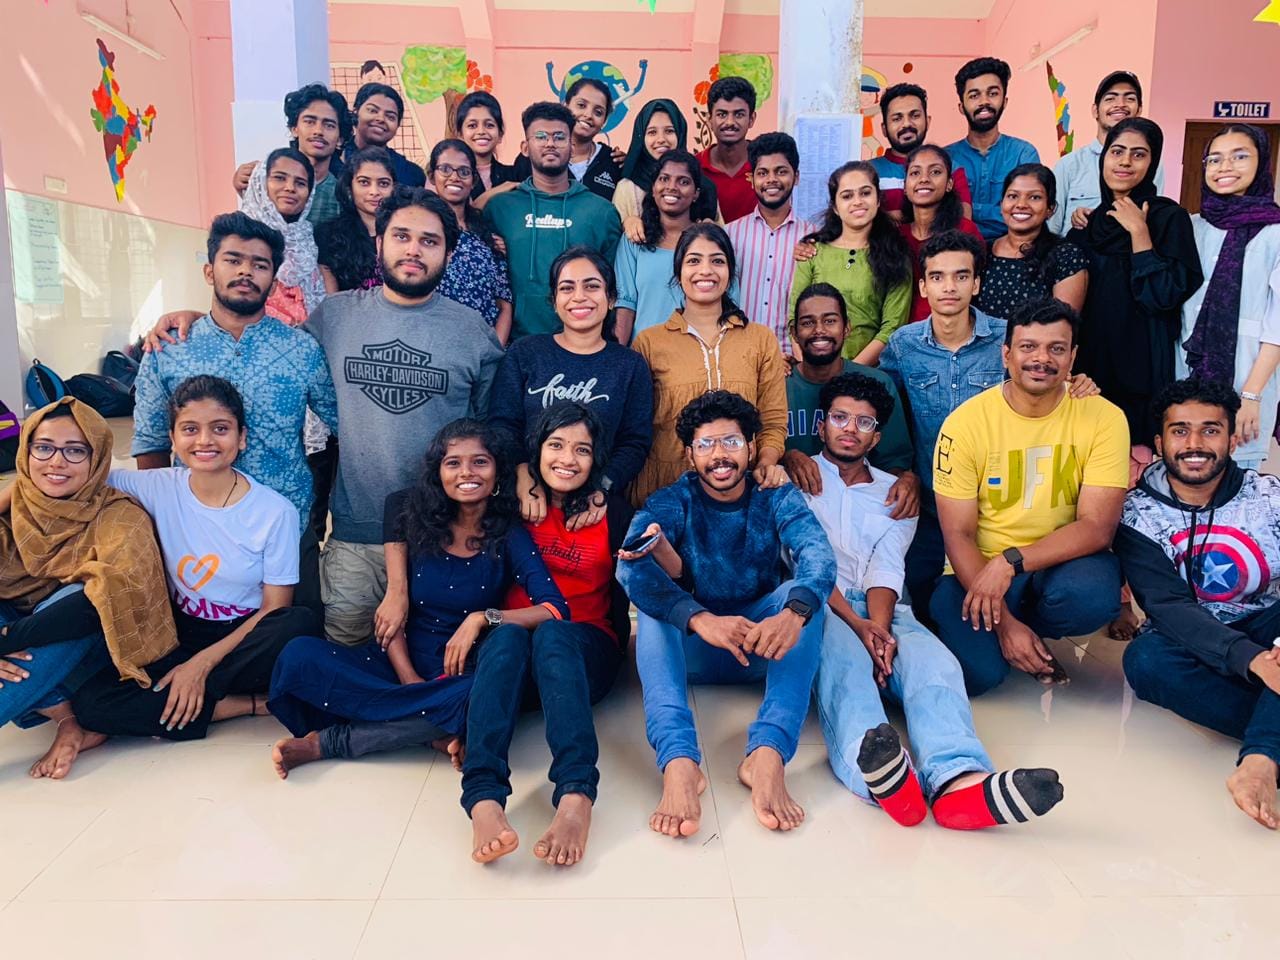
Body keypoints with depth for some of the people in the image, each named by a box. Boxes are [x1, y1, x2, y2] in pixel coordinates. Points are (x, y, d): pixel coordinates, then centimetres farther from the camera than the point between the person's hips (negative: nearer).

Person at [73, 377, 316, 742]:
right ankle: (252, 704, -14)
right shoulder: (158, 489, -3)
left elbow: (275, 609, -10)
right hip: (178, 639, 3)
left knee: (300, 623, -34)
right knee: (89, 701, -22)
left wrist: (203, 663, -17)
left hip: (244, 641, -2)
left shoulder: (276, 511, -11)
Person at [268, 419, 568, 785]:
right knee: (300, 655, -24)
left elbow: (556, 609, -14)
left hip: (457, 675, -2)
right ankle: (434, 731, -23)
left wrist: (482, 618, -24)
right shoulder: (415, 517, 2)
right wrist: (408, 678, -15)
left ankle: (328, 742, -22)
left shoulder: (509, 536, -3)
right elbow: (391, 608, -1)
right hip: (397, 661, 2)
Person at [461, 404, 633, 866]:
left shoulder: (613, 513, 5)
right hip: (510, 651, 1)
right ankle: (484, 799, -53)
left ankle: (576, 795, -53)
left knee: (552, 634, -36)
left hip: (585, 648, -1)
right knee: (507, 636, -35)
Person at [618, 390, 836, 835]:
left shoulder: (777, 499, -3)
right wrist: (702, 619, -46)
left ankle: (767, 754, -41)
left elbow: (819, 558, -23)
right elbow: (630, 569, -28)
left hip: (763, 646, 1)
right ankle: (678, 761, -47)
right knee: (652, 602, -29)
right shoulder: (670, 502, -7)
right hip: (690, 650, -1)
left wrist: (793, 613, -47)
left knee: (803, 594, -26)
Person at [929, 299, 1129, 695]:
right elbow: (957, 534, -9)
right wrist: (1004, 621, -19)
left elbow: (1097, 527, -13)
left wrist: (1010, 563, -28)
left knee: (1093, 596, -34)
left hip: (1063, 560, 1)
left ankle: (1031, 635, 2)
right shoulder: (965, 422, -9)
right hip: (979, 568, -1)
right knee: (978, 671, -25)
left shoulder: (1104, 418, -7)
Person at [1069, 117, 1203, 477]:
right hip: (1087, 359, 5)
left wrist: (1138, 231, -16)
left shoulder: (1170, 217, -5)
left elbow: (1164, 296, -18)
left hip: (1139, 363, -5)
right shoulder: (1090, 218, 9)